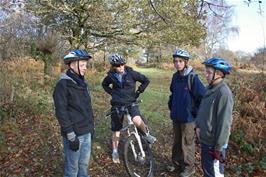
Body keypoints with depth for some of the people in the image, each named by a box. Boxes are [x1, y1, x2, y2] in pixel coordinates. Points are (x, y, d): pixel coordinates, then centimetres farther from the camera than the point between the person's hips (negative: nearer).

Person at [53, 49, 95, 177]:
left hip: (86, 132, 7)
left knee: (84, 164, 19)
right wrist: (71, 136, -18)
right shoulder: (63, 84, -14)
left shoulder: (82, 82, 10)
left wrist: (91, 126, 18)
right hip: (74, 134, -7)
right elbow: (61, 112, -18)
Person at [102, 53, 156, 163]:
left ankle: (146, 134, 2)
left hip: (131, 102, -2)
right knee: (116, 130, 8)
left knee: (137, 120, -30)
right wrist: (112, 93, 4)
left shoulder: (131, 73, -9)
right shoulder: (111, 76, -2)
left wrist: (138, 92, -4)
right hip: (117, 104, 2)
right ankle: (115, 152, 28)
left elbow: (146, 80, 0)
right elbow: (104, 84, 18)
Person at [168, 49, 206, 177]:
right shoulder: (175, 76, 4)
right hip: (176, 116, 6)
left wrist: (197, 114, -12)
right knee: (177, 142, 19)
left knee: (187, 143, 10)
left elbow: (202, 97, -17)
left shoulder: (192, 78, -18)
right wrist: (171, 106, 15)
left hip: (188, 117, -6)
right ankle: (177, 164, 37)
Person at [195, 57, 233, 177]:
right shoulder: (210, 88, 5)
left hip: (214, 143, -8)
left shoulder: (223, 92, -22)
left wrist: (218, 147, -19)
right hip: (205, 139, 8)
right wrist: (198, 126, 4)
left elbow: (224, 123, -22)